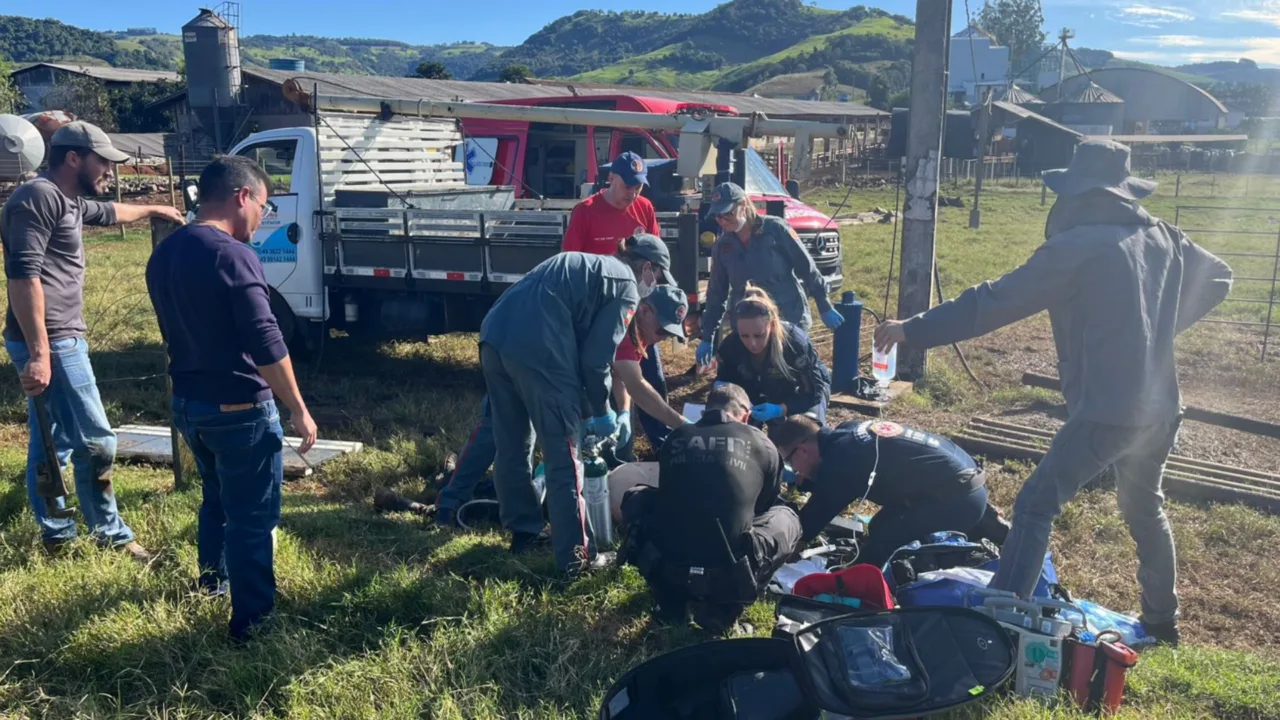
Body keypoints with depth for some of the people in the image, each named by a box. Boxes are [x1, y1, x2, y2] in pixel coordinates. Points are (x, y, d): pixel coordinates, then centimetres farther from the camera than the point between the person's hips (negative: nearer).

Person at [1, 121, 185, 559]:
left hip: (60, 339, 11)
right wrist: (39, 352, -27)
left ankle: (57, 536, 25)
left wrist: (152, 210, 59)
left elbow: (109, 212, 42)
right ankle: (111, 535, 8)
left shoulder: (67, 201, 17)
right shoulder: (39, 197, -14)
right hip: (52, 343, -11)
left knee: (51, 445, 15)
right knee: (95, 442, -5)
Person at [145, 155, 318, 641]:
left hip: (187, 402, 8)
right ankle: (251, 619, 13)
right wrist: (298, 410, -16)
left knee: (216, 497, 28)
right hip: (238, 407, -8)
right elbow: (266, 343, -23)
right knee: (253, 516, 4)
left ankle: (213, 579, 46)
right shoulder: (232, 255, -20)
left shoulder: (163, 255, 7)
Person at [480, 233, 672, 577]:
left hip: (494, 337, 9)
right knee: (563, 459, 2)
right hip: (536, 350, -8)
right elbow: (597, 357, -1)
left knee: (511, 446, 20)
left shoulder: (585, 264, 31)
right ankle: (573, 558, 9)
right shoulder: (626, 287, 6)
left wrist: (586, 402, 33)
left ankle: (523, 532, 36)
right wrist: (601, 410, 14)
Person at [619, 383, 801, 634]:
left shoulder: (675, 439, 14)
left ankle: (671, 601, 21)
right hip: (728, 574, -2)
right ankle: (722, 608, 10)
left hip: (662, 568, 2)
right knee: (786, 517, 23)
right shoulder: (763, 445, 10)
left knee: (636, 496, 29)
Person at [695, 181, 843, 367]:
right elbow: (716, 293, 10)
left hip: (789, 320, -3)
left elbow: (806, 267, -5)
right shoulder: (721, 246, 4)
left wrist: (825, 308, -5)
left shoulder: (775, 229, -9)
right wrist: (707, 337, 9)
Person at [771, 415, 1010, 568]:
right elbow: (832, 485, 25)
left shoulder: (840, 457, -19)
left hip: (955, 497, -10)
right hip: (964, 478, 10)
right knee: (881, 528, 21)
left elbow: (805, 528, -12)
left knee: (873, 558, -10)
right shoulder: (847, 431, 7)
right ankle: (979, 525, 20)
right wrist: (803, 482, 9)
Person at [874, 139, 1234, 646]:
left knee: (1035, 506, -7)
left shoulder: (1078, 245, -13)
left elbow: (996, 301, -16)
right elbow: (1218, 280, 27)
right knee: (1145, 509, 26)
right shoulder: (1164, 237, 9)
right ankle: (1161, 621, 40)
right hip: (1161, 406, 8)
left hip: (1107, 410, -8)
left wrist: (915, 330, -12)